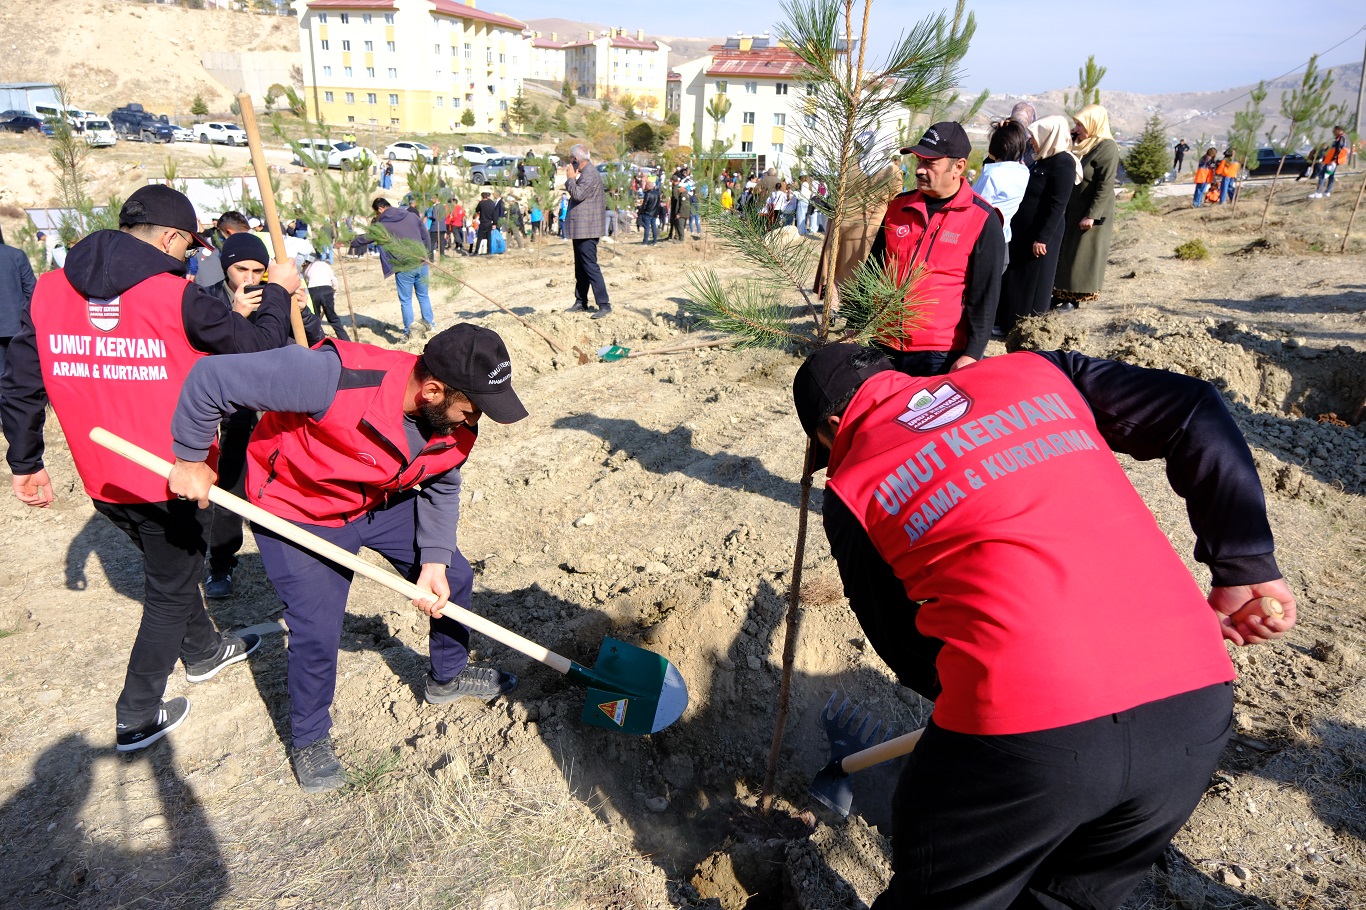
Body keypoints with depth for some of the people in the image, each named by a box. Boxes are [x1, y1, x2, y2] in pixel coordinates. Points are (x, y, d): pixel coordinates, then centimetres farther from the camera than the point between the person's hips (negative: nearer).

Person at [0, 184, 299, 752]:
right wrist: (277, 292, 6)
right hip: (170, 478, -6)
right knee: (169, 591, 13)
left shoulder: (49, 290, -1)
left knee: (174, 564, 28)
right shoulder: (175, 296, -18)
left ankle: (204, 651, 49)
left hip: (103, 480, 6)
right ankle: (137, 720, 22)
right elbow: (258, 347, -10)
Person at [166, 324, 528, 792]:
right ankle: (309, 739, 23)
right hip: (296, 511, -5)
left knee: (454, 577, 7)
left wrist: (434, 560, -12)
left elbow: (441, 489, -1)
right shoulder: (332, 379, -42)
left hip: (384, 502, 6)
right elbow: (211, 378, -33)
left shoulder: (456, 421, -20)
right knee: (317, 632, -8)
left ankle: (448, 676, 35)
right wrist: (190, 460, -21)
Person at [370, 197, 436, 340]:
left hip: (403, 268, -4)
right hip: (421, 263, 4)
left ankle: (408, 332, 7)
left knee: (405, 300, 5)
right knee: (423, 296, 18)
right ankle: (429, 323, 24)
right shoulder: (412, 216, 8)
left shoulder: (381, 225, -3)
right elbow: (425, 236, 14)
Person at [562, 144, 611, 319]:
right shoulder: (585, 172, 17)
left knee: (590, 267, -12)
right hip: (581, 229, 11)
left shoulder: (590, 174, -15)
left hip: (586, 229, -11)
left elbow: (578, 194, -23)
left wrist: (570, 178, -13)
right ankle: (581, 303, 23)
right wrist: (572, 178, 11)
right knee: (580, 267, 15)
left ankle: (604, 305, -12)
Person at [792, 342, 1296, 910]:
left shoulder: (852, 492, 6)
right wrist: (1246, 565, 12)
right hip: (1195, 705, 5)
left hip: (1022, 733, -4)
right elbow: (1195, 410, 12)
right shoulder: (1035, 372, 15)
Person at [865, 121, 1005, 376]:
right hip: (884, 346, 5)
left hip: (942, 355, -4)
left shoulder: (983, 220, -4)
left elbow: (984, 295, -7)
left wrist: (972, 354, -13)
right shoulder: (899, 207, 9)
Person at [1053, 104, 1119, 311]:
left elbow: (1105, 186, -21)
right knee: (1064, 252, 12)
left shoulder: (1106, 147, -16)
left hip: (1091, 213, -8)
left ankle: (1077, 297, 9)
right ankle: (1063, 292, 23)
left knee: (1083, 255, 0)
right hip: (1071, 210, 8)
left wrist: (1091, 215, -25)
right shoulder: (1078, 143, 10)